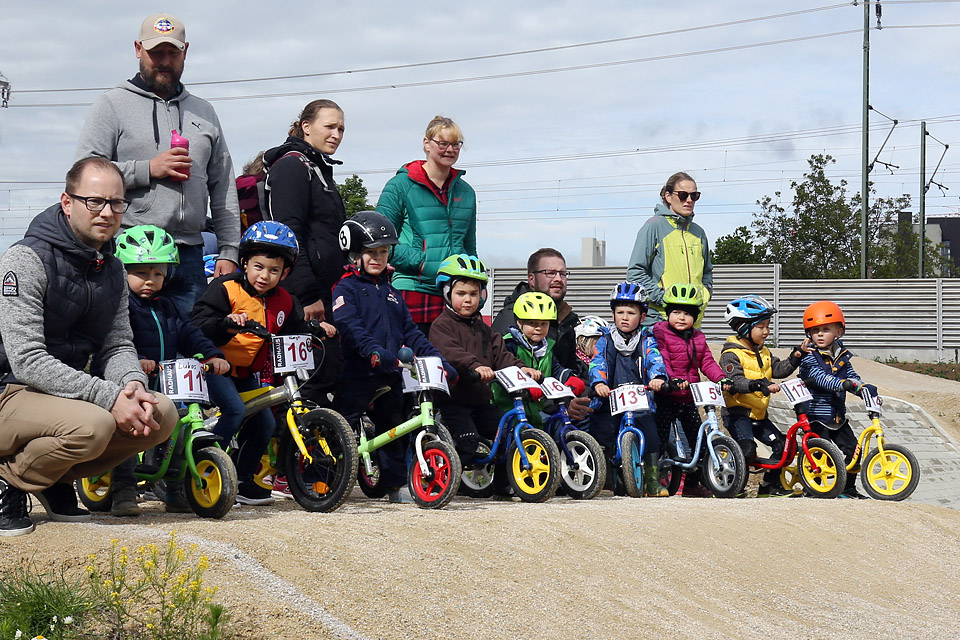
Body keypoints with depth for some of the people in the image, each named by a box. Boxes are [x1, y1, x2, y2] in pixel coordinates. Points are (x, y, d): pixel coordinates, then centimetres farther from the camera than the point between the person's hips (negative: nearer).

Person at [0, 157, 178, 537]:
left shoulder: (111, 270, 10)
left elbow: (118, 345, 10)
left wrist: (133, 385, -15)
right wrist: (108, 396, -28)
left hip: (71, 389, 8)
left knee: (162, 414, -11)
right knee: (92, 424, -35)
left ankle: (57, 480, 6)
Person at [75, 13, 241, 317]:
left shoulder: (203, 112, 20)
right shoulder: (112, 105, 5)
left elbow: (223, 188, 19)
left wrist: (229, 251, 10)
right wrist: (148, 169, -13)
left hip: (189, 255, 4)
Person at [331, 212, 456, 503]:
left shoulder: (390, 291, 20)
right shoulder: (346, 288, -1)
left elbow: (410, 331, 19)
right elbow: (348, 325, -18)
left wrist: (439, 360, 9)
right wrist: (373, 350, -34)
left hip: (390, 374, 7)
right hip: (357, 373, -7)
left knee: (393, 429, 12)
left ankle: (398, 484, 20)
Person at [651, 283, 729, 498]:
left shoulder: (698, 339, 11)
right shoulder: (660, 333, -7)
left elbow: (707, 362, 8)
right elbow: (661, 360, -19)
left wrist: (722, 379, -10)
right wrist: (672, 379, -35)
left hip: (688, 398, 6)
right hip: (666, 397, -6)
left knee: (697, 439, 8)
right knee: (660, 438, -5)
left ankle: (692, 484, 19)